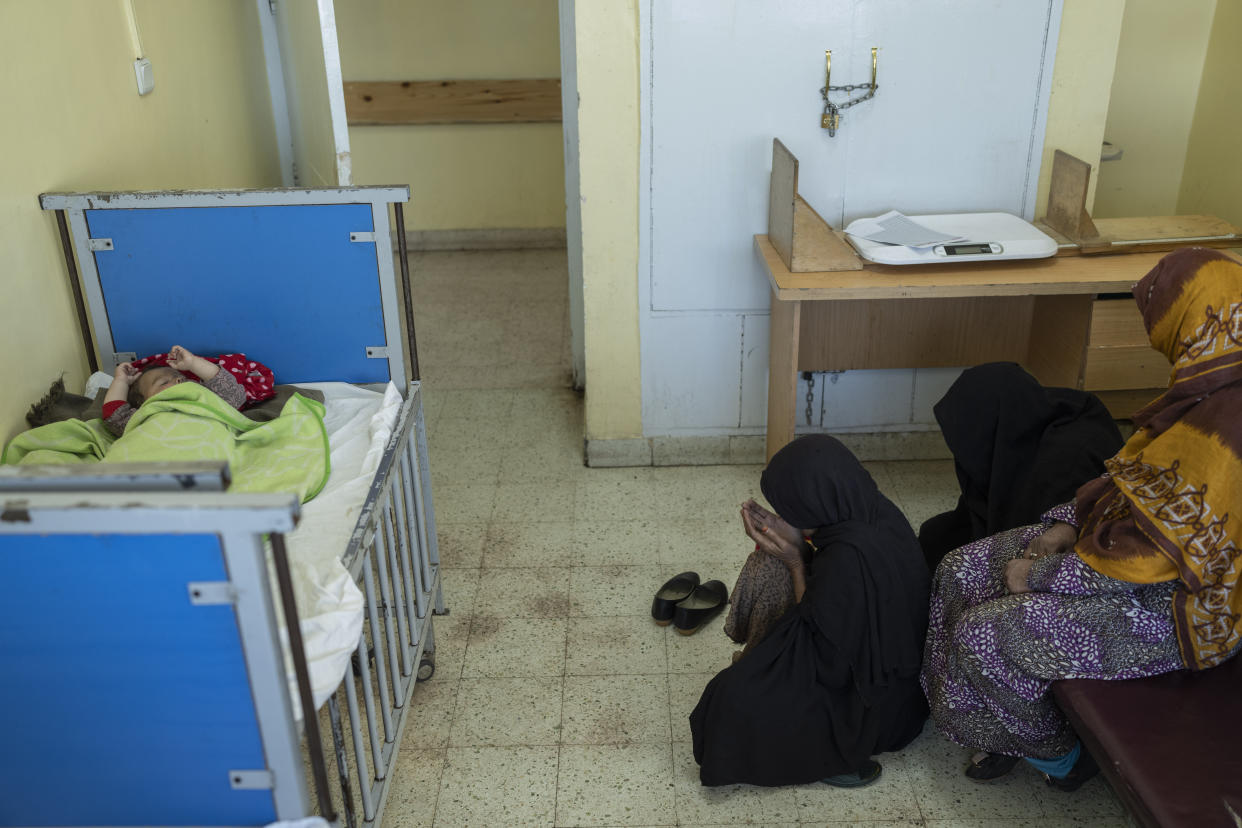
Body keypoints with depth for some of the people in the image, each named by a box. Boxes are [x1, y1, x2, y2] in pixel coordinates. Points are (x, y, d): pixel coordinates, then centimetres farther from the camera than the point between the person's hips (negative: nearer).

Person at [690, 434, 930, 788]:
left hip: (867, 707, -9)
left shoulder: (849, 557, -37)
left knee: (740, 698, -14)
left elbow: (825, 656, -23)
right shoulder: (875, 511, -11)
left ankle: (838, 759, 4)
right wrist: (795, 540, -7)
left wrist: (795, 563, -21)